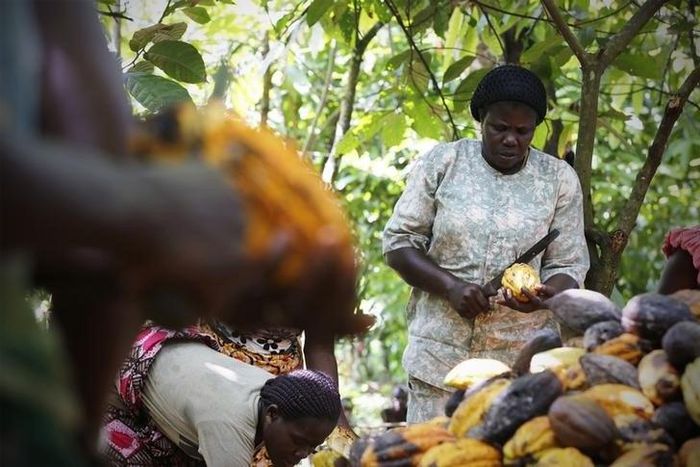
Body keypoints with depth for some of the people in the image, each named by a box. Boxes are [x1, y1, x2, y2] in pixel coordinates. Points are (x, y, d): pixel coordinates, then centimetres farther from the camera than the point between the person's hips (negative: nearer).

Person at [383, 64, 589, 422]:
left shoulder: (559, 180, 5)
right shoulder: (442, 163, 3)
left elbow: (568, 267, 5)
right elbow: (398, 242, 3)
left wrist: (545, 295, -17)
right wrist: (450, 286, -12)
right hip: (440, 351, 0)